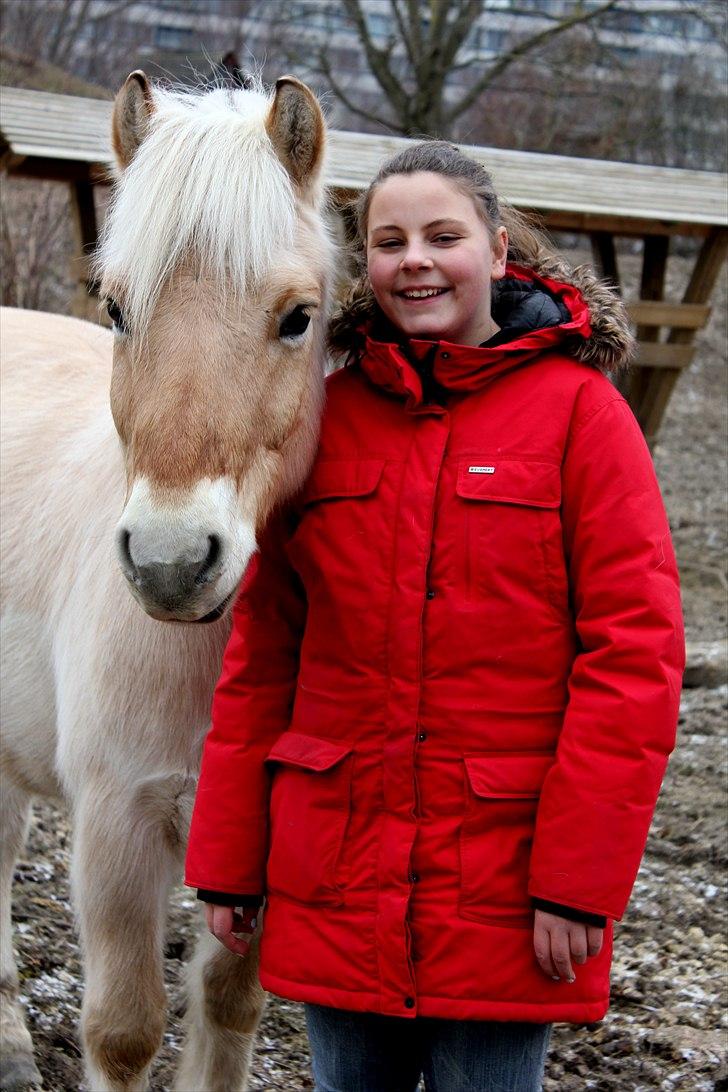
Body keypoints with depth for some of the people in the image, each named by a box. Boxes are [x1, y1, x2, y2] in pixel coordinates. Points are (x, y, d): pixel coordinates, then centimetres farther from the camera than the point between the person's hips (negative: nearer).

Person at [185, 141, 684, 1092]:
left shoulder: (579, 408, -6)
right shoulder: (327, 414, 5)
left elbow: (635, 653, -10)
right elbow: (262, 649, 8)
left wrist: (580, 876, -14)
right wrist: (228, 859, 6)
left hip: (502, 885, -3)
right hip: (337, 879, 4)